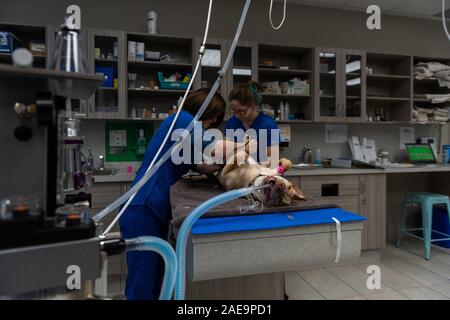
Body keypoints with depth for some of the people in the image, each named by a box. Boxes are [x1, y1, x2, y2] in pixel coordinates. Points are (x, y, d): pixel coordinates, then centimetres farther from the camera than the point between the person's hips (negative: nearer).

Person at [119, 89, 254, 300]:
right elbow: (212, 147, -18)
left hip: (155, 209, 10)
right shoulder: (182, 119, -7)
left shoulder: (185, 126, 22)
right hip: (143, 209, -10)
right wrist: (242, 146, -1)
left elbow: (199, 166, 16)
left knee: (156, 278, 13)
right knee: (142, 282, -3)